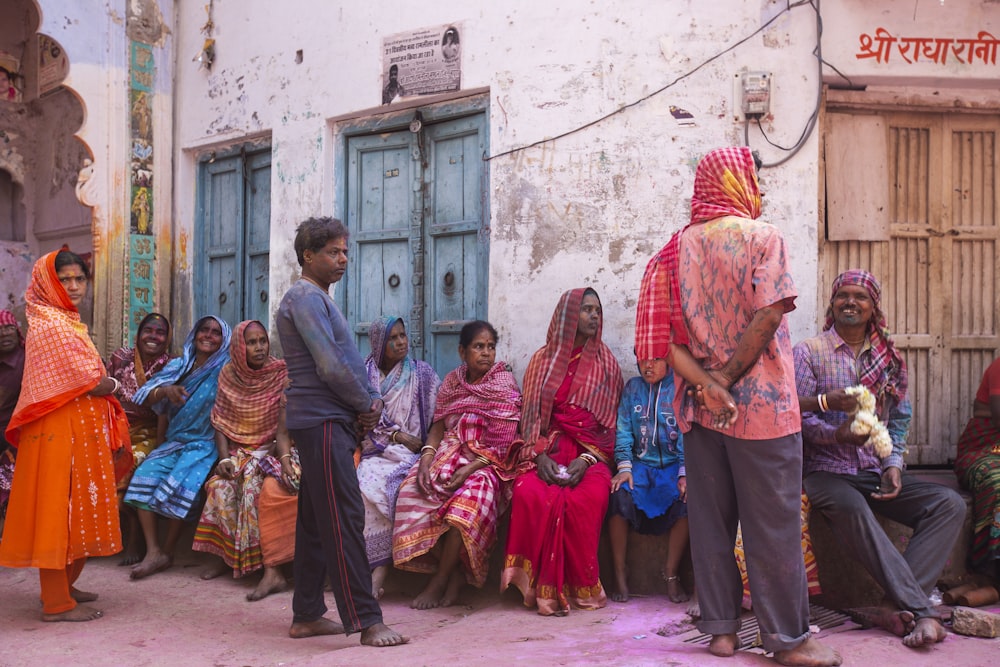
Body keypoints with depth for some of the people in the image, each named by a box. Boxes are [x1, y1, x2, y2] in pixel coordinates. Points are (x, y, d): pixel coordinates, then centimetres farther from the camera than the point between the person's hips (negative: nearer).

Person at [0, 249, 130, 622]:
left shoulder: (67, 321, 16)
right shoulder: (52, 325, -15)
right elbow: (92, 382, -18)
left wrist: (102, 385, -1)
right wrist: (111, 386, 0)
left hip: (80, 429, 10)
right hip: (60, 430, -10)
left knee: (74, 507, 16)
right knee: (58, 505, -3)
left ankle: (63, 587, 27)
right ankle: (57, 603, 4)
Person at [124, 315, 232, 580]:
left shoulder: (225, 370, -3)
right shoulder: (179, 365, 11)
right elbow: (148, 398, 3)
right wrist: (166, 390, -18)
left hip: (204, 444, -5)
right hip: (173, 442, 5)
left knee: (178, 485, -27)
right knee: (145, 475, -19)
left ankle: (167, 551, -8)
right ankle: (153, 552, -18)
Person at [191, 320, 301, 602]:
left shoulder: (281, 375, -8)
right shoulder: (228, 374, 3)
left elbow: (283, 430, -13)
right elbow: (220, 423, 5)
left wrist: (286, 461, -30)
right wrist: (224, 458, -10)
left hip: (271, 450, -3)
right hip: (239, 452, 3)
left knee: (253, 484, -32)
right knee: (221, 485, -27)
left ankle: (271, 570, -32)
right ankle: (223, 554, -12)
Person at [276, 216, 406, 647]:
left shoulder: (318, 299, 21)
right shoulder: (305, 298, -11)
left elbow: (351, 361, 21)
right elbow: (331, 367, -19)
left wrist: (371, 400, 6)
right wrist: (368, 405, -6)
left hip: (330, 421, 10)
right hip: (323, 421, -10)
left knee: (315, 520, 12)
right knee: (344, 519, -10)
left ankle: (307, 615, 19)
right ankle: (366, 621, -9)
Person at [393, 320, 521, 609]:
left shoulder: (505, 384, -2)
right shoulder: (452, 381, 12)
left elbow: (504, 444, -8)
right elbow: (438, 427, 12)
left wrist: (471, 468, -20)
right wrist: (426, 459, -8)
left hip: (488, 463, -4)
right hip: (450, 455, 5)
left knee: (467, 501, -36)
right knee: (415, 489, -26)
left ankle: (439, 581, -17)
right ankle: (456, 572, -14)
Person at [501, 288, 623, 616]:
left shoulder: (606, 364, 13)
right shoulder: (542, 360, 14)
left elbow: (611, 423, 7)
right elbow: (530, 417, 10)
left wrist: (587, 460, -10)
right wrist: (540, 455, -9)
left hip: (591, 455, 0)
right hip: (548, 451, 1)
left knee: (585, 500, -34)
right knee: (530, 494, -33)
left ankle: (578, 587, -20)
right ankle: (543, 587, -22)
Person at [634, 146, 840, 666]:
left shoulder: (676, 249, 7)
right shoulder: (763, 237, -6)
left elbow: (663, 332, -4)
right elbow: (768, 315, -18)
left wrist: (707, 384, -10)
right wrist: (728, 379, -12)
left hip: (700, 408, 5)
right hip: (762, 406, -5)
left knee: (710, 520, 10)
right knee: (772, 522, 2)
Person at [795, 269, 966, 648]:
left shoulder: (889, 358, 15)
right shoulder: (809, 352, 2)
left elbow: (899, 420, 16)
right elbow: (800, 416, -6)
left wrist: (893, 465, -2)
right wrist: (837, 434, -25)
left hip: (876, 472, 5)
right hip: (826, 471, -5)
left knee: (950, 504, -19)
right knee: (852, 508, -38)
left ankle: (900, 608, -30)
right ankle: (921, 611, -37)